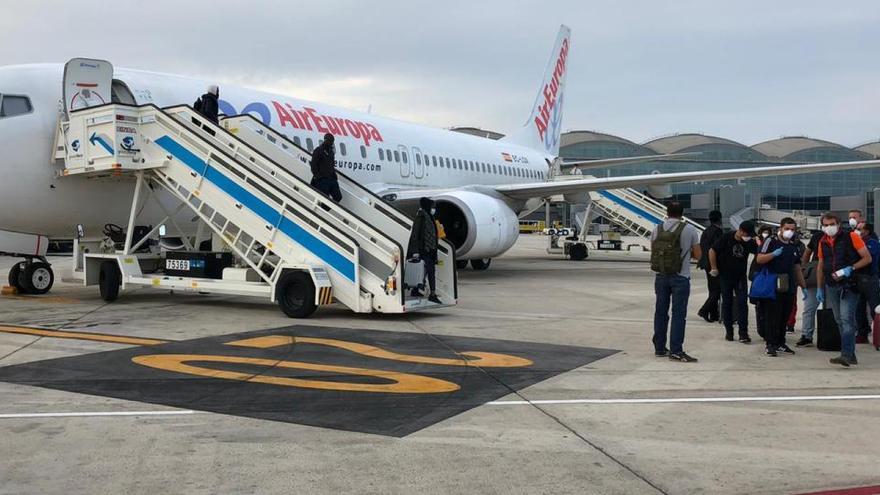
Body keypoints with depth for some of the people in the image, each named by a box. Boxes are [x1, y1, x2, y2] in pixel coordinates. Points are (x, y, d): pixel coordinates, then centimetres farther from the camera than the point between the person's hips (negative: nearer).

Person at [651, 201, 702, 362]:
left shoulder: (657, 229, 4)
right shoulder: (689, 229, -4)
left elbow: (653, 251, 9)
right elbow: (697, 255, 1)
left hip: (661, 276, 4)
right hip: (680, 277, -4)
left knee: (661, 312, 11)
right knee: (678, 313, -1)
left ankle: (659, 348, 19)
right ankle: (676, 350, -3)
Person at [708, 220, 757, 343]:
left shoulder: (749, 242, -4)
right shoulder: (727, 238, -13)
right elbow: (712, 251, -8)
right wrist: (714, 269, -6)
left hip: (741, 277, 2)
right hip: (725, 276, -2)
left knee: (742, 303, -7)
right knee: (727, 303, 5)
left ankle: (743, 333, -6)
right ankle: (728, 331, 16)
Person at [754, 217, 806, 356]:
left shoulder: (794, 247, 17)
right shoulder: (771, 241, -2)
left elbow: (797, 268, 22)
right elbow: (759, 259, -11)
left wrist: (803, 286, 20)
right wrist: (774, 254, -25)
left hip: (789, 287, 6)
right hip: (773, 286, -6)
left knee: (784, 316, 10)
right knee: (772, 316, -5)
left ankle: (780, 343, 19)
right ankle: (770, 344, -1)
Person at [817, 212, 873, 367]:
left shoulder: (851, 237, -5)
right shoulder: (823, 242, 10)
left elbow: (867, 258, -5)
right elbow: (821, 266, 18)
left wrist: (851, 269, -19)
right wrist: (820, 288, 15)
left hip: (849, 284, -6)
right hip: (831, 286, 6)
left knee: (847, 319, -15)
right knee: (839, 320, 9)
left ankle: (847, 354, -20)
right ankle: (849, 354, 16)